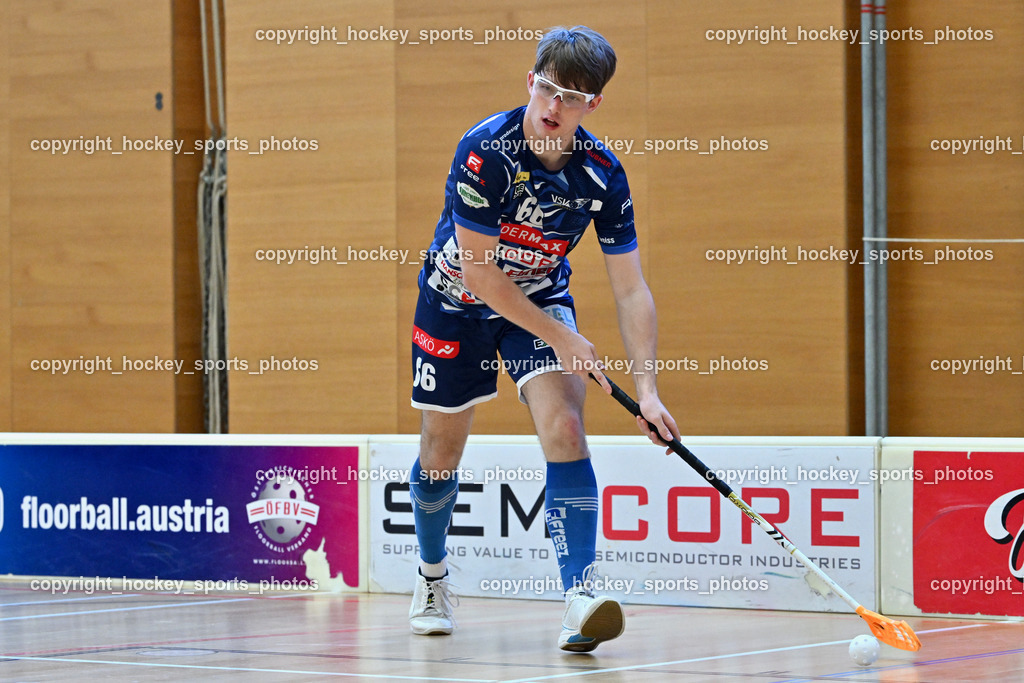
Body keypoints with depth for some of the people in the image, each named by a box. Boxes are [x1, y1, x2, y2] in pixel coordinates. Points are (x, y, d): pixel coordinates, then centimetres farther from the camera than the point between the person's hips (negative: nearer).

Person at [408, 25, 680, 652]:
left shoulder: (603, 175, -18)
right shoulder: (486, 152, -28)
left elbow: (630, 289, -15)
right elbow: (478, 272, -25)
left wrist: (646, 386, -25)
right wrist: (558, 336, -24)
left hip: (542, 296, 2)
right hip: (458, 300, -1)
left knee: (564, 429, -22)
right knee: (441, 454, 8)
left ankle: (581, 600, -30)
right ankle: (433, 574, 39)